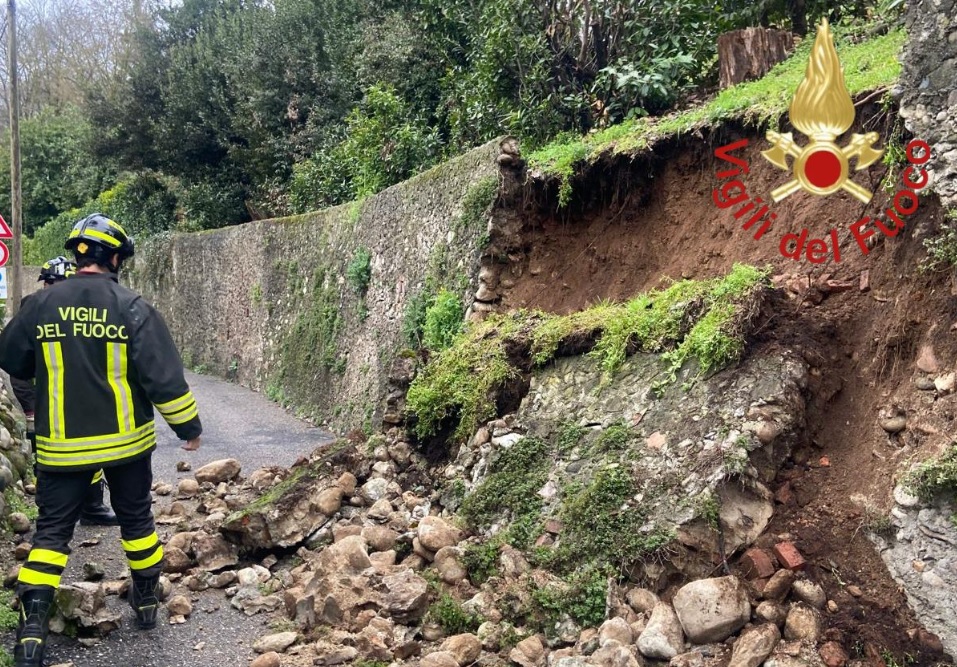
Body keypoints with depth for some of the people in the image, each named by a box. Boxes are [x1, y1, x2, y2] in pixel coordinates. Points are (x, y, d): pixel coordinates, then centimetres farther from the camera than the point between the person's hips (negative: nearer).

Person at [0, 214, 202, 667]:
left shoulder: (40, 305, -4)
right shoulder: (132, 308, -12)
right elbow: (164, 376, -13)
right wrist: (189, 426, -1)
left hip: (62, 446, 1)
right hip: (126, 440, -1)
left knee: (52, 530, 9)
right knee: (136, 519, 18)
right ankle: (146, 602, 32)